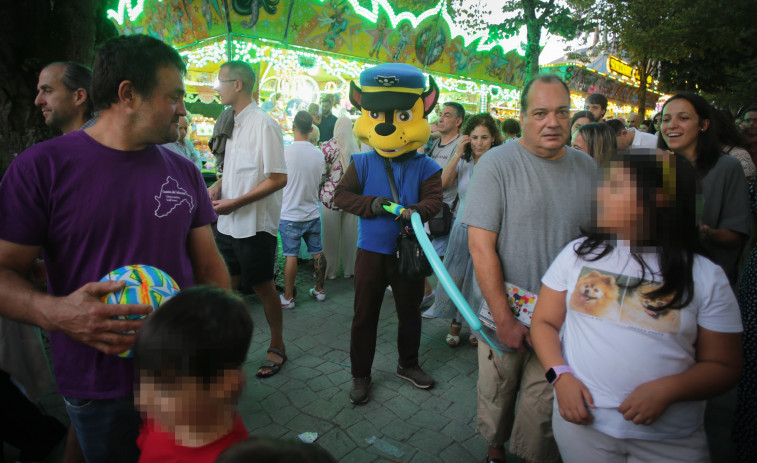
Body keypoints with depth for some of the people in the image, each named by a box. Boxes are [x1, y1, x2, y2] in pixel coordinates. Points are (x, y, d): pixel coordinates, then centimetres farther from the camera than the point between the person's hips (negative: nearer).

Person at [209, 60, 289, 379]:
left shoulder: (263, 124, -14)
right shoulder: (233, 123, 11)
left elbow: (278, 179, -19)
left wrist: (235, 203, -20)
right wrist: (216, 189, 2)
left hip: (254, 224, -8)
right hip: (227, 222, 8)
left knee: (262, 286, 5)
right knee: (228, 286, 15)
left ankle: (277, 347, 24)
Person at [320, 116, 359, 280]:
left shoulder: (327, 146, -6)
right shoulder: (355, 146, 4)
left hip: (331, 195, -3)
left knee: (331, 235, 6)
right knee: (349, 235, 11)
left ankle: (331, 271, 15)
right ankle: (350, 269, 20)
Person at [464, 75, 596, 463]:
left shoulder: (587, 168, 3)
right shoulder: (497, 164, -11)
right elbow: (481, 247, -15)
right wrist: (504, 320, -15)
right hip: (505, 314, -2)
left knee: (542, 414, 8)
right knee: (496, 396, 16)